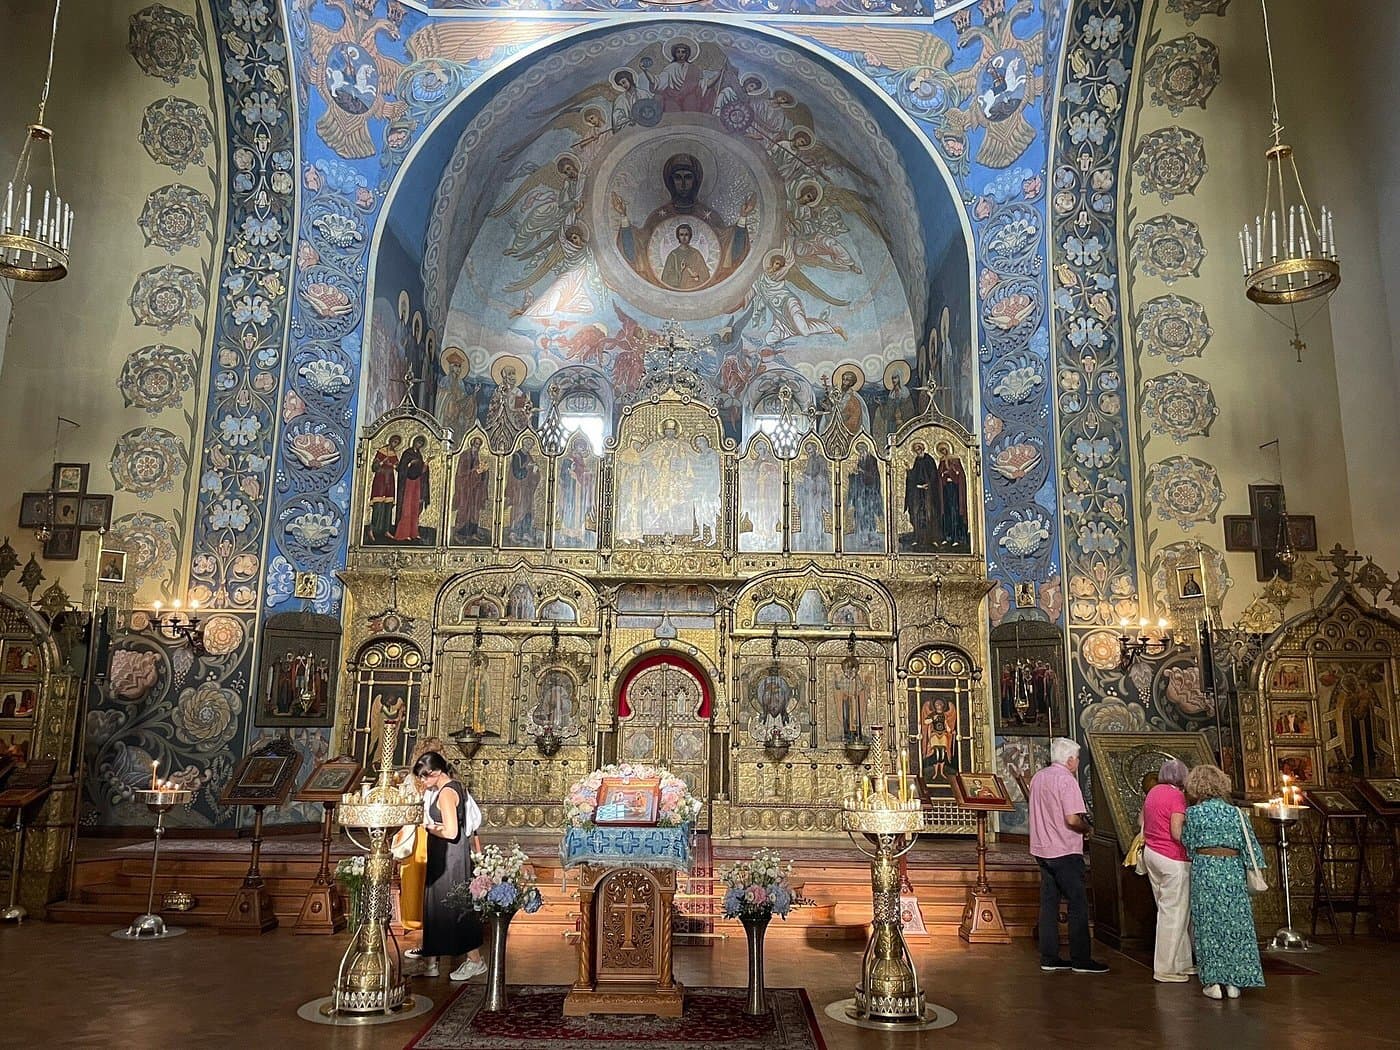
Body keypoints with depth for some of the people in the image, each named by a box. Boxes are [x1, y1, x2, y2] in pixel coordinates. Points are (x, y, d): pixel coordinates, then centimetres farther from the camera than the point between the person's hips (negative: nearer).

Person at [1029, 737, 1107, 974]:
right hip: (1065, 851, -8)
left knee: (1049, 904, 10)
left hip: (1042, 849, 8)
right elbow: (1072, 820, -23)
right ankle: (1081, 959, 6)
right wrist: (1088, 828, -3)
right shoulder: (1066, 780, -16)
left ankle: (1049, 958, 14)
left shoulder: (1038, 778, 10)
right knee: (1078, 905, 2)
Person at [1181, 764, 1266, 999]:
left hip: (1204, 869, -2)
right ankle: (1234, 982, 11)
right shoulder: (1235, 813, 5)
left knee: (1208, 925, 5)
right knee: (1235, 924, 9)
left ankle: (1213, 981, 5)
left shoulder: (1194, 813, -3)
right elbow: (1251, 847, 6)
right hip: (1233, 871, 2)